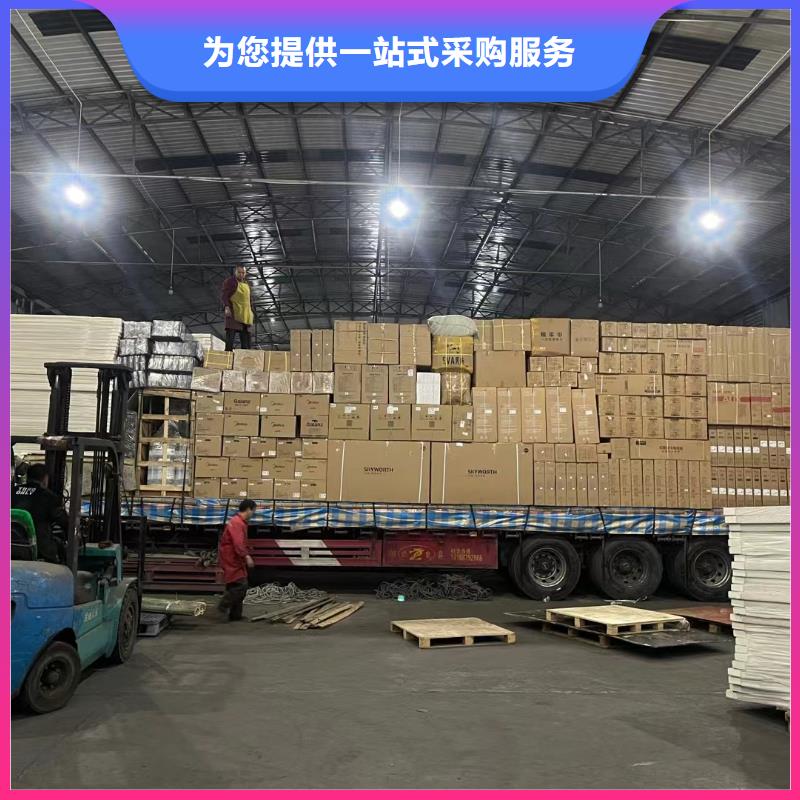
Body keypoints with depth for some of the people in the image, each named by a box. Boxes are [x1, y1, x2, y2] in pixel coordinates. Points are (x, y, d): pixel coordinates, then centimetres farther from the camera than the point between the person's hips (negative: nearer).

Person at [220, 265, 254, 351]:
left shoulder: (246, 285, 22)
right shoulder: (230, 281, 3)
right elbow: (224, 295, -5)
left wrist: (251, 312, 17)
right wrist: (226, 307, -20)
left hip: (245, 314, 7)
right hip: (233, 311, -7)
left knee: (246, 336, 2)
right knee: (231, 333, -16)